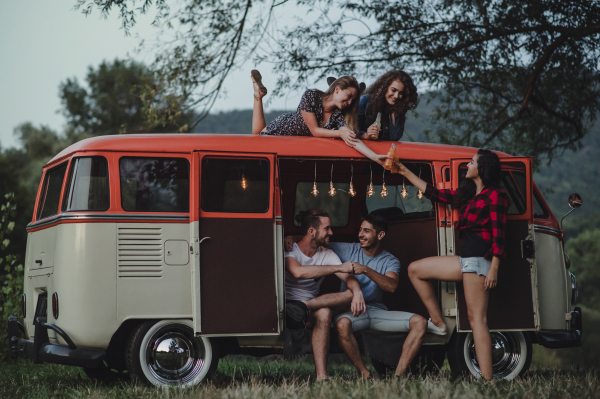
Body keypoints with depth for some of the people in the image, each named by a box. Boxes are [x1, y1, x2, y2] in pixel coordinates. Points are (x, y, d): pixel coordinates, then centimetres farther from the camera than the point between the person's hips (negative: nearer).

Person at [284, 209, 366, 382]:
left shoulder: (327, 255, 9)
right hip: (284, 306, -5)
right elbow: (298, 272, -30)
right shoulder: (289, 250, -7)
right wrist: (338, 268, -29)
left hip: (312, 310, 5)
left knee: (352, 292, -21)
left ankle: (304, 307, -37)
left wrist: (357, 292, -30)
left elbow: (349, 278, -4)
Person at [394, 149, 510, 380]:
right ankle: (438, 323, 13)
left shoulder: (494, 196, -6)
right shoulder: (467, 194, 20)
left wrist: (494, 268, -21)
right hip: (465, 259, 9)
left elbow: (498, 234, -13)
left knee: (476, 318, -15)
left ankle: (487, 378, -18)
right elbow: (435, 194, 28)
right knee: (415, 270, 14)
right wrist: (407, 174, 31)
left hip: (479, 258, -9)